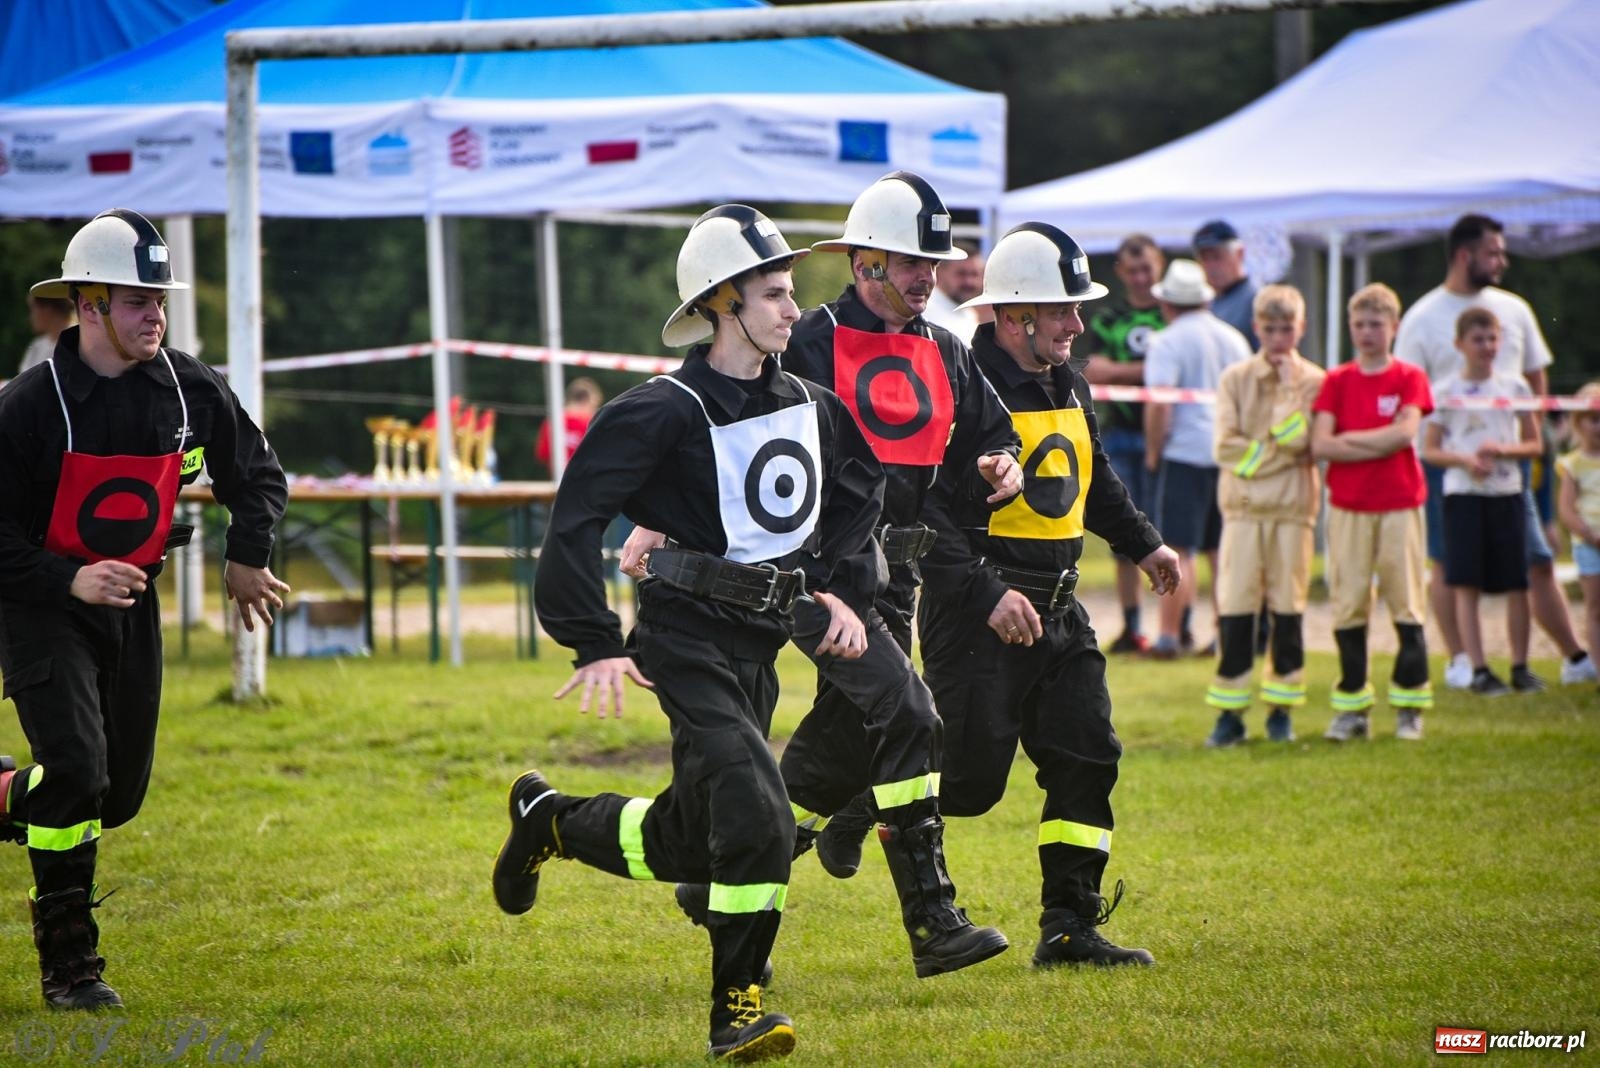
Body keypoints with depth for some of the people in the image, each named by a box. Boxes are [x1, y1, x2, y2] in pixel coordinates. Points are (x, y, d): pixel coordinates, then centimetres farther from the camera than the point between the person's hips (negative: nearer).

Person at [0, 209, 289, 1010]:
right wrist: (68, 580, -27)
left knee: (120, 793, 6)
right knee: (77, 770, -19)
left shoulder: (190, 388, -5)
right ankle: (69, 966, -8)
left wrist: (245, 556, 1)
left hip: (131, 599, 5)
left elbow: (257, 474, 13)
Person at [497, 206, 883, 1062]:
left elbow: (857, 489, 25)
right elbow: (576, 518, -17)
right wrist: (597, 644, -20)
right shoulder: (667, 412, -16)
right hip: (689, 639, -8)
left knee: (691, 837, 15)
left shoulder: (808, 405, 7)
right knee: (755, 815, -19)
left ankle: (549, 822, 41)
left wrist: (841, 589, 14)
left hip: (761, 639, 8)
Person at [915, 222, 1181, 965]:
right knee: (969, 778, -6)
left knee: (1086, 758, 4)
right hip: (976, 616, -8)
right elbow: (927, 513, -22)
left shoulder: (1069, 388, 12)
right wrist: (987, 597, -27)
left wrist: (1144, 544, 31)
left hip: (1056, 613, 8)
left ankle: (1069, 926, 8)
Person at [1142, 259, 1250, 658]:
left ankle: (1170, 636, -8)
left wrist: (1152, 454, -4)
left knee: (1178, 550, -5)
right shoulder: (1234, 340, 13)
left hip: (1186, 450, -6)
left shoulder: (1168, 342, -7)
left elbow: (1159, 404, -15)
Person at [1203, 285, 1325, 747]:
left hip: (1293, 506, 0)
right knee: (1233, 607, -4)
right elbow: (1226, 446, -3)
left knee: (1288, 607, 4)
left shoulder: (1314, 382, 4)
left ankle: (1281, 708, 12)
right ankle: (1229, 712, -2)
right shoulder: (1235, 379, 6)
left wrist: (1288, 385, -11)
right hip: (1243, 505, 0)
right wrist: (1277, 451, -9)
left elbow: (1297, 440, -11)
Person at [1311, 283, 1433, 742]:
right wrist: (1383, 444, -10)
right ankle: (1352, 708, 5)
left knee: (1406, 604, -1)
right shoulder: (1336, 382, 7)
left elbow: (1406, 432, -12)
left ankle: (1410, 706, 5)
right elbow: (1321, 445, -5)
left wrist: (1351, 437, -7)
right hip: (1347, 506, 1)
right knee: (1347, 606, 0)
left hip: (1400, 505, -1)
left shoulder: (1409, 378, 4)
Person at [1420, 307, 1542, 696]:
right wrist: (1464, 460, -15)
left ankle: (1520, 667, 8)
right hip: (1463, 493, -2)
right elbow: (1429, 450, 3)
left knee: (1516, 583, 0)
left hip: (1507, 492, 2)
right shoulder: (1445, 391, 2)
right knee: (1467, 584, -6)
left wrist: (1503, 450, -10)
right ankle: (1479, 670, -4)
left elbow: (1534, 444, 10)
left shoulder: (1514, 386, 7)